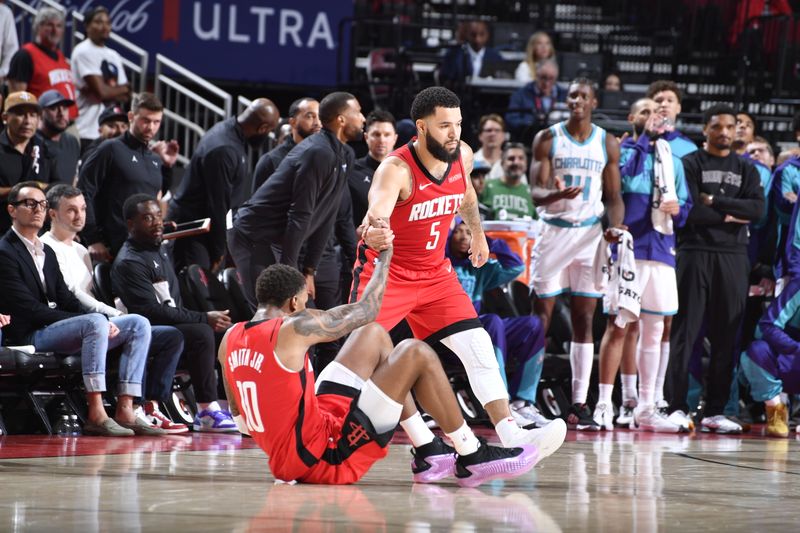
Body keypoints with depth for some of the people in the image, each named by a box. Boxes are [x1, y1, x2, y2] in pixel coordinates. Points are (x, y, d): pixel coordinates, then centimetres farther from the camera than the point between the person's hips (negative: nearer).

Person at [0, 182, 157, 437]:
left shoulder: (46, 252, 23)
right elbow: (31, 310, -15)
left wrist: (101, 322, -4)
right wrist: (96, 320, -18)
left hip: (56, 329, 9)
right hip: (29, 337, -9)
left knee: (137, 324, -3)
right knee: (96, 322, -34)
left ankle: (125, 411, -16)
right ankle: (96, 415, -37)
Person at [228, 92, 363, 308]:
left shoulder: (343, 156, 10)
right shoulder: (318, 153, -19)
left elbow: (325, 218, 11)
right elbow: (300, 216, -22)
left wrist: (309, 270, 9)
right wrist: (288, 271, -21)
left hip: (278, 241, 10)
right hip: (255, 239, -10)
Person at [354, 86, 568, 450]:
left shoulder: (463, 156, -7)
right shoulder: (397, 169, -27)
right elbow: (378, 207, -48)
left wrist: (477, 232, 29)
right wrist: (375, 232, -70)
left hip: (434, 273, 6)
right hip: (385, 270, -6)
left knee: (479, 348, -6)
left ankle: (511, 436, -10)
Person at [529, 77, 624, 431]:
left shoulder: (607, 144, 7)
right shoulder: (548, 139, 0)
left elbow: (613, 195, 9)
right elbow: (535, 190, -8)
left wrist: (615, 226, -11)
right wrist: (556, 195, -31)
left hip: (590, 235, 2)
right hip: (554, 231, -2)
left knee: (584, 320, 2)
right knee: (541, 318, -3)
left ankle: (579, 405, 3)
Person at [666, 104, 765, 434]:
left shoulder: (745, 170, 15)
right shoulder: (690, 164, 4)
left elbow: (758, 209, -2)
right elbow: (690, 211, -10)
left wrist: (715, 202, -7)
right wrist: (728, 216, -6)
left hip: (733, 257, 4)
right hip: (695, 253, -4)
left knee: (726, 335, 2)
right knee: (685, 331, -5)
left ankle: (715, 411, 5)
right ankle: (676, 406, -5)